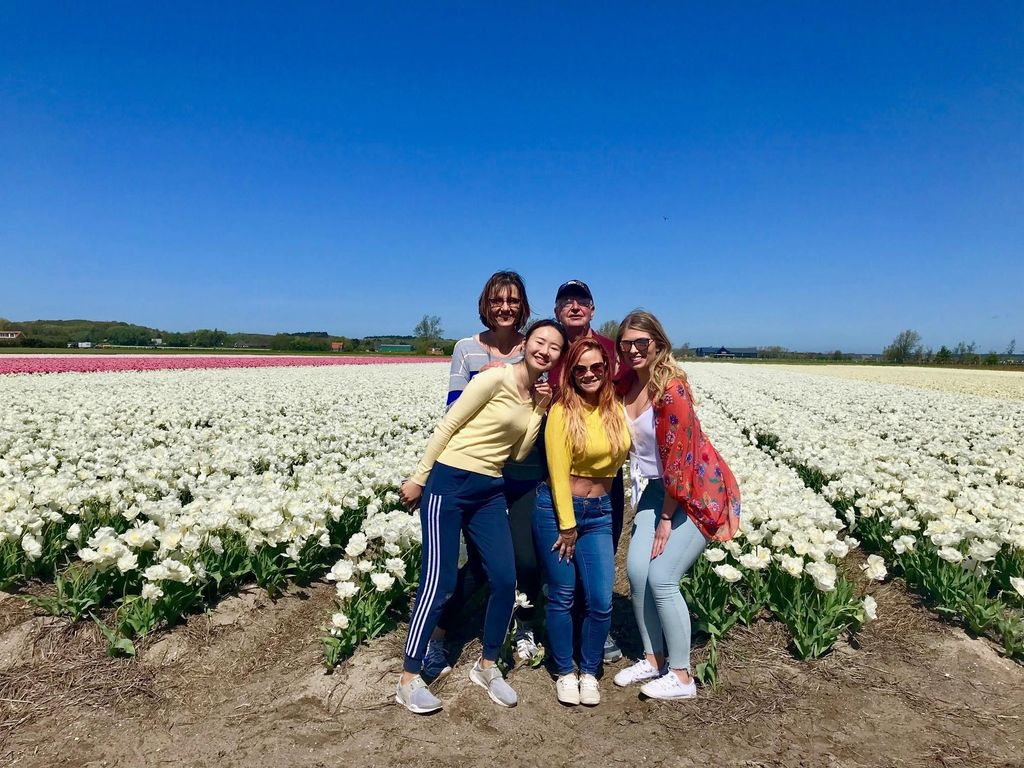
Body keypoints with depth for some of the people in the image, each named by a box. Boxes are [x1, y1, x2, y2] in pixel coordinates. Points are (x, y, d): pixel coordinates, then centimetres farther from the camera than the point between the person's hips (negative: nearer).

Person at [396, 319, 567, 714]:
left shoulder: (539, 394, 8)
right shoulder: (496, 379, -13)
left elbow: (518, 453, 4)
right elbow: (447, 426, -10)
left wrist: (539, 411, -5)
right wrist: (418, 478, -9)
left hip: (489, 491, 7)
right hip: (449, 483, -7)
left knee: (505, 580, 5)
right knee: (439, 583, -4)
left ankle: (487, 666, 27)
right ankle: (409, 679, 14)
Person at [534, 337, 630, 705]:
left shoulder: (618, 407, 0)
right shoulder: (563, 410, -11)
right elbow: (558, 470, -11)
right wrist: (568, 524, -9)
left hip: (600, 512, 4)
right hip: (557, 508, -3)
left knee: (601, 601, 2)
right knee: (561, 597, 8)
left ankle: (590, 671, 26)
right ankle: (565, 672, 29)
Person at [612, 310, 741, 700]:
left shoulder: (671, 389, -24)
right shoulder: (627, 385, -3)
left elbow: (678, 459, -22)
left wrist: (666, 518, -13)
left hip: (697, 491, -7)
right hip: (659, 488, 7)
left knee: (661, 577, -8)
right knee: (636, 570, 2)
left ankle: (681, 676, 12)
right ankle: (652, 659, 23)